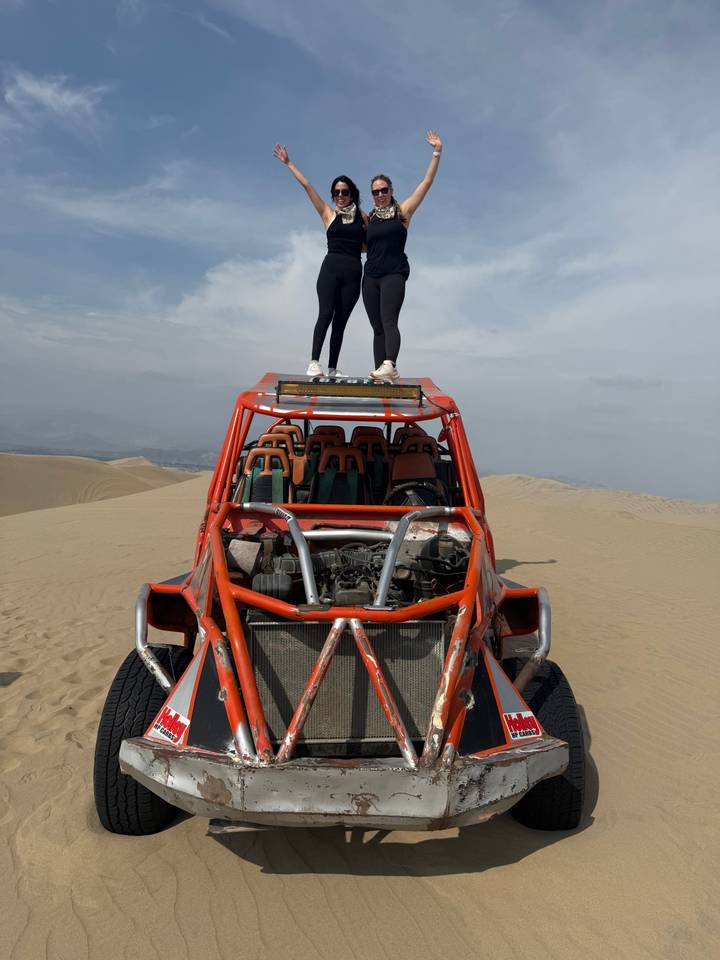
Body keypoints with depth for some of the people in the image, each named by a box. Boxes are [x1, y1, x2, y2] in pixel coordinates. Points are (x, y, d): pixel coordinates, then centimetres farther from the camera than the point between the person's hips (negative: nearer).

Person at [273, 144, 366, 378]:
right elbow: (307, 186, 12)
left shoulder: (363, 217, 15)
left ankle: (333, 368, 2)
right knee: (325, 314, -18)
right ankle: (314, 363, -21)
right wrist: (288, 163, 12)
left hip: (353, 273, 2)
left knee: (340, 321, 1)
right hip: (330, 269, -1)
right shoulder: (328, 214, 12)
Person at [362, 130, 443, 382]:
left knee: (388, 321, -22)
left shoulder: (402, 211, 6)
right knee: (377, 327, -1)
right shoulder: (368, 218, 16)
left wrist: (437, 152, -2)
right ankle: (383, 372, -2)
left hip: (394, 274, -5)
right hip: (371, 275, 5)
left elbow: (426, 182, 2)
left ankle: (389, 365, -37)